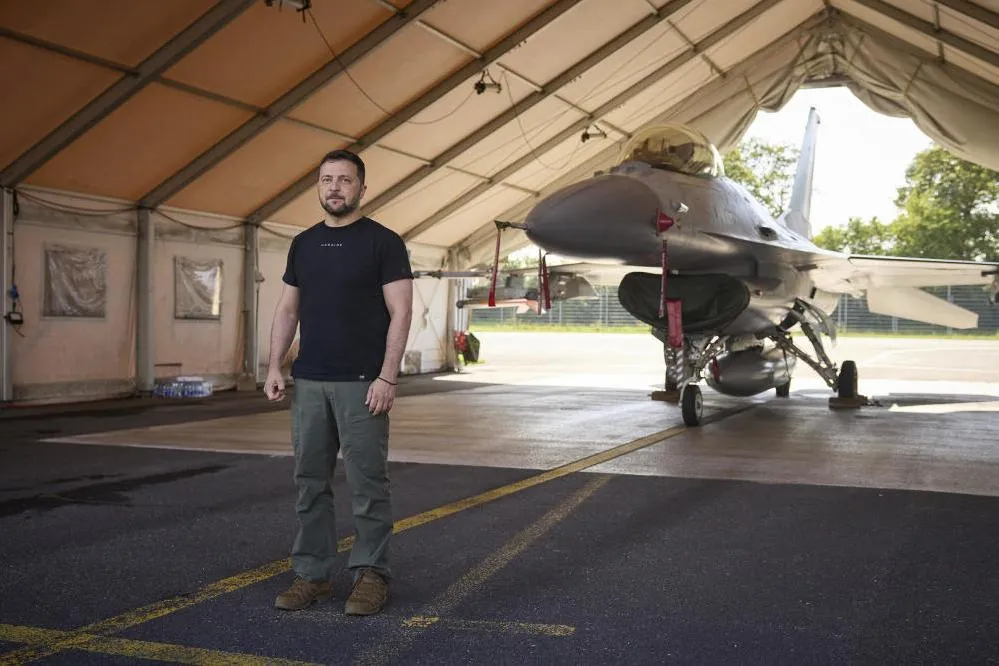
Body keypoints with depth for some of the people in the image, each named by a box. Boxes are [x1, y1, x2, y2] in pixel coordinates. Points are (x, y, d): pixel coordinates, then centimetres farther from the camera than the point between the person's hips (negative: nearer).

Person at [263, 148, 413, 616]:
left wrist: (387, 376, -16)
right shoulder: (303, 244, 13)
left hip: (361, 383, -5)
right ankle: (312, 573, 19)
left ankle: (371, 574, 10)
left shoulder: (383, 242, -4)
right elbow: (287, 309, 15)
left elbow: (400, 311, -8)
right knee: (310, 482, 9)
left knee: (367, 484, -1)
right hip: (308, 382, 6)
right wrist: (274, 367, 4)